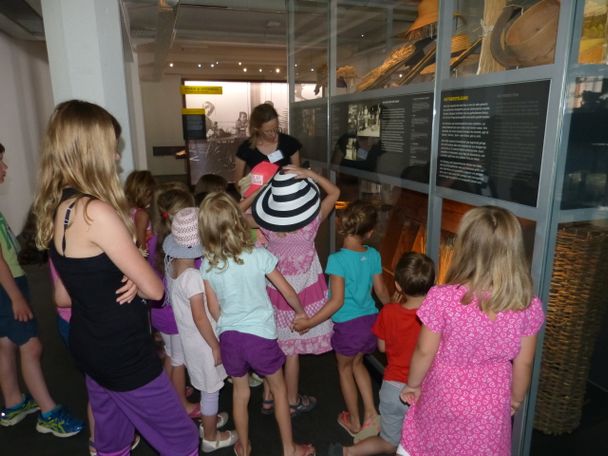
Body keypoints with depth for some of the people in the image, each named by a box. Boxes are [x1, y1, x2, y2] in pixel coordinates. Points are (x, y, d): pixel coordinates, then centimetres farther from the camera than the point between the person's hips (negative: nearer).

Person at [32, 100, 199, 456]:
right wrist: (133, 278, 0)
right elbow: (154, 289, -21)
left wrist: (125, 279, -6)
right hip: (123, 353, -9)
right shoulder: (95, 211, -26)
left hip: (90, 344, 9)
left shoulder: (54, 205, 1)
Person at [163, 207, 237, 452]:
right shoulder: (193, 276, -30)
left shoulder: (171, 264, -6)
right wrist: (216, 346, -15)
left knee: (208, 387, 27)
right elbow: (200, 318, -25)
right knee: (211, 389, 13)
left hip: (189, 338, 8)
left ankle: (209, 421, 48)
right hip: (203, 341, -8)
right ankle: (211, 437, 33)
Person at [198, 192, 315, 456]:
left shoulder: (207, 265, -8)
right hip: (260, 335, -2)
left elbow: (214, 309, 2)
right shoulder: (259, 256, -15)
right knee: (279, 390, 19)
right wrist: (300, 312, 15)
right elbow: (287, 291, -3)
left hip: (229, 337, 3)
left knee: (240, 391, 23)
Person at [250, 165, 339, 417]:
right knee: (291, 350, 10)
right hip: (301, 292, -3)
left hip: (273, 290, 3)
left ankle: (268, 397, 34)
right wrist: (310, 174, -17)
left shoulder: (266, 223, -15)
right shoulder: (311, 222, -21)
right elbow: (334, 192, -7)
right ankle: (293, 401, 30)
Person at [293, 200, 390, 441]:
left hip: (348, 324, -5)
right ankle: (371, 414, 26)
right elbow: (381, 291, 4)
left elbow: (337, 301, -23)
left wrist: (309, 322, -16)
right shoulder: (374, 255, -5)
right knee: (357, 363, 29)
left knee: (345, 368, 20)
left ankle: (354, 422, 36)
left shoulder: (337, 259, -21)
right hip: (370, 320, 5)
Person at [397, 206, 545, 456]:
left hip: (443, 399, -2)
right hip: (491, 407, 2)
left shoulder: (442, 298, -27)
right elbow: (523, 363, -5)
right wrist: (516, 398, 14)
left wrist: (413, 384, 5)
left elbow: (424, 352, -15)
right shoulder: (528, 306, -18)